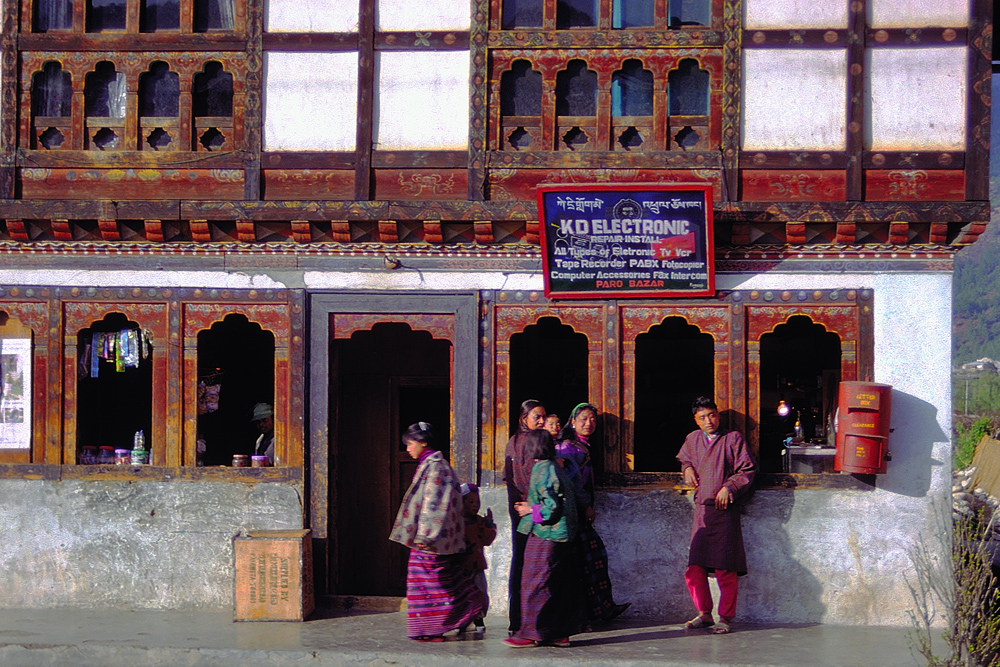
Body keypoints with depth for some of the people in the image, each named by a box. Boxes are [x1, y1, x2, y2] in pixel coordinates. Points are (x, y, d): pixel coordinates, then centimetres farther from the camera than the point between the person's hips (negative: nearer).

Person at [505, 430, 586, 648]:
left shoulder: (542, 470, -15)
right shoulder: (556, 468, 13)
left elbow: (552, 507, -20)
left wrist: (531, 510, -7)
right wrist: (531, 506, 17)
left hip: (545, 537, -9)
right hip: (563, 536, 9)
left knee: (535, 583, -4)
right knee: (559, 585, 11)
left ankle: (531, 633, -1)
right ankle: (560, 633, 15)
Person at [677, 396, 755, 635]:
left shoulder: (733, 439, 2)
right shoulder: (692, 440, 15)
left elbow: (747, 470, 0)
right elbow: (683, 458, 36)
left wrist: (728, 487, -12)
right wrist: (688, 468, 15)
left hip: (725, 510, -4)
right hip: (701, 510, 4)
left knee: (725, 568, -6)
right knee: (695, 567, -2)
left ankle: (725, 618, 2)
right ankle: (704, 614, 13)